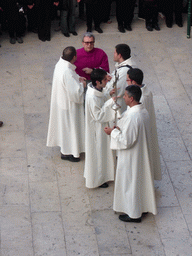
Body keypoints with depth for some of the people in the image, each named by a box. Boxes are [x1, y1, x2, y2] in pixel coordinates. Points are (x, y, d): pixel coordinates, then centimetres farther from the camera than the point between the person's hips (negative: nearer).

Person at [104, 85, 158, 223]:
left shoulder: (132, 117, -31)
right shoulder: (144, 111, -2)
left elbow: (126, 141, -27)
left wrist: (113, 132, -14)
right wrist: (121, 128, 6)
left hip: (131, 156, -9)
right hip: (142, 153, 9)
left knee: (130, 182, 8)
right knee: (141, 179, 23)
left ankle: (134, 214, 22)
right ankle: (143, 206, 39)